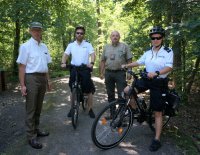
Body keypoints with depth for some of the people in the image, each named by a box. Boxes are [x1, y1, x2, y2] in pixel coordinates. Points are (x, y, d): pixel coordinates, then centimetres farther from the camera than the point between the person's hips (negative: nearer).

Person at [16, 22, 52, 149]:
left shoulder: (44, 46, 12)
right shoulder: (26, 46, -7)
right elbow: (22, 66, -11)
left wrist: (48, 80, 17)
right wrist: (22, 85, -15)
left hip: (43, 78, 7)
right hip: (31, 78, -6)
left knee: (38, 107, 16)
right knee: (31, 109, 0)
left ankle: (36, 129, 31)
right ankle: (31, 136, 9)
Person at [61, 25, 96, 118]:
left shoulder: (88, 44, 5)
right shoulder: (71, 45, 10)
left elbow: (92, 54, -7)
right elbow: (65, 54, 1)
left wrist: (92, 63, -28)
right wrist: (63, 63, -19)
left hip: (85, 69, -2)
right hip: (74, 69, 2)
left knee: (89, 90, -2)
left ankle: (90, 109, 12)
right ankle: (72, 108, 25)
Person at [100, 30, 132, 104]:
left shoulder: (124, 46, 2)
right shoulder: (106, 47, 11)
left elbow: (129, 60, -1)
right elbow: (102, 61, 12)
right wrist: (101, 73, 8)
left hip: (120, 73, -3)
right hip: (108, 73, 4)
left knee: (122, 94, -4)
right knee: (110, 94, 12)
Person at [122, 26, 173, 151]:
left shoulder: (168, 51, -7)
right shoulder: (148, 52, 10)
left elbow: (169, 67, -20)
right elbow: (139, 62, 13)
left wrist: (156, 73, -37)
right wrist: (127, 65, -2)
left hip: (159, 82, -5)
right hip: (147, 79, 5)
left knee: (158, 112, 0)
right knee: (126, 90, -10)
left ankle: (157, 140, 12)